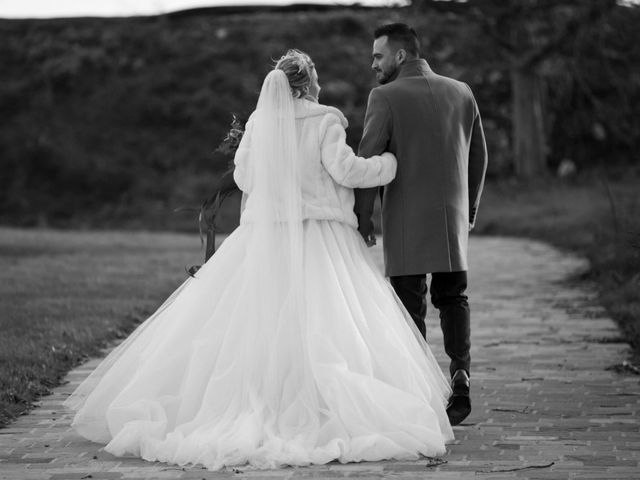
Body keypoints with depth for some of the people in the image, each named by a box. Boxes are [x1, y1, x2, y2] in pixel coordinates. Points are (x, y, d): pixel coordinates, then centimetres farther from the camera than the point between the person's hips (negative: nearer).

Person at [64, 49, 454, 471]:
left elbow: (244, 178, 12)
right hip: (319, 236, -3)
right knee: (325, 328, -6)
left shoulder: (259, 121, 7)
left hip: (265, 237, 3)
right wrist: (392, 162, 3)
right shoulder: (325, 120, -4)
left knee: (249, 326, 5)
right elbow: (345, 169, -11)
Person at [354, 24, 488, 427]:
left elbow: (369, 160, -10)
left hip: (407, 220, -4)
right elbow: (479, 157, 13)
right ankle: (461, 373, 0)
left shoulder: (386, 97, -8)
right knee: (453, 297, 16)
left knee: (411, 305, 2)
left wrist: (363, 216, -1)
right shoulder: (461, 92, 7)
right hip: (453, 217, 4)